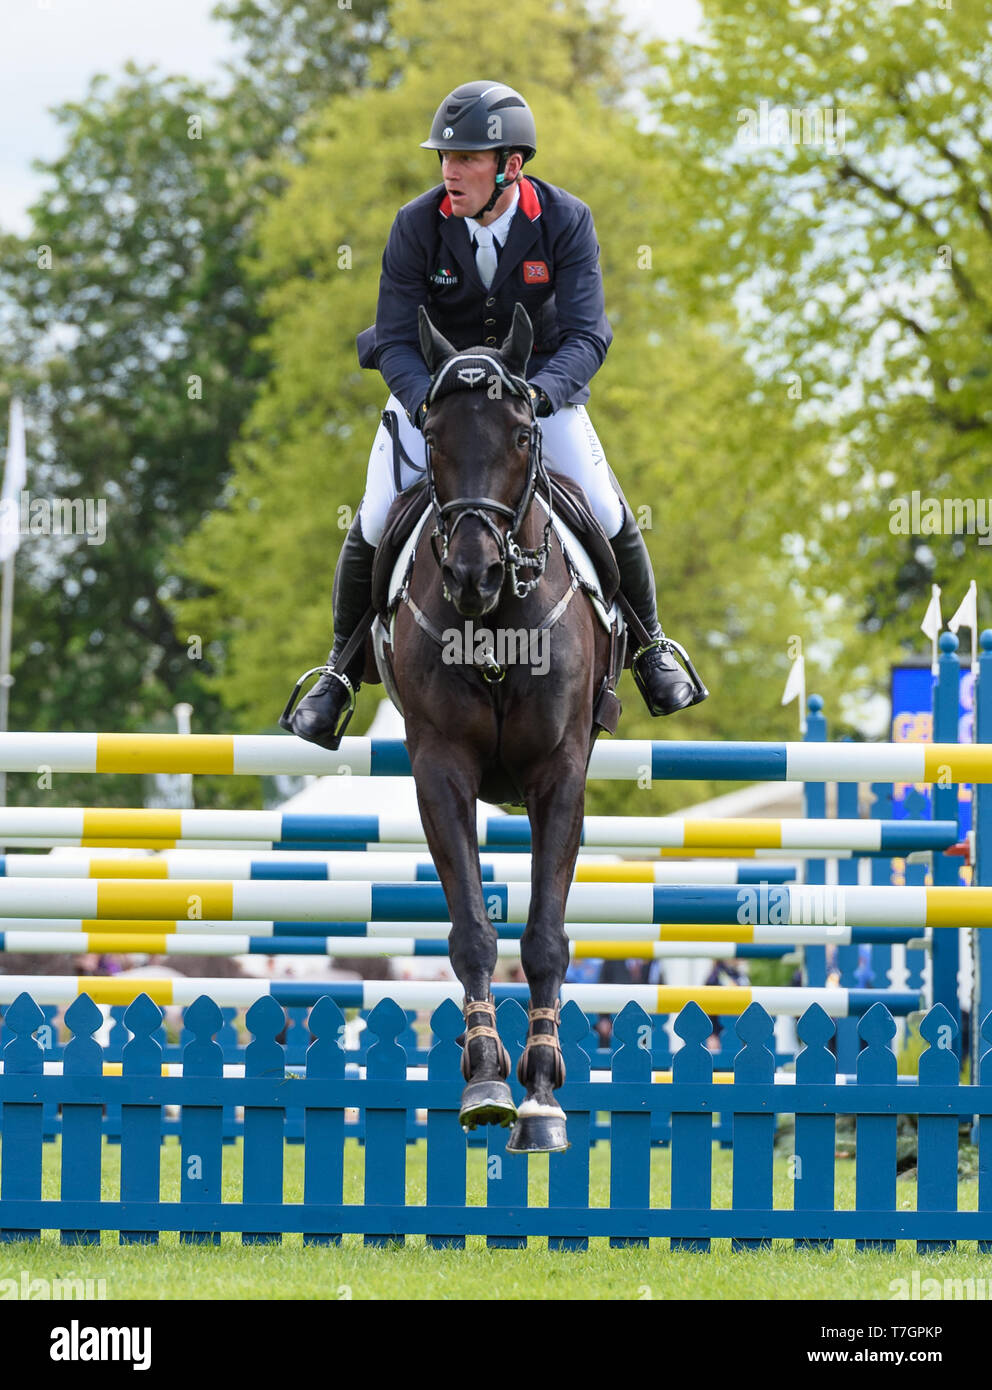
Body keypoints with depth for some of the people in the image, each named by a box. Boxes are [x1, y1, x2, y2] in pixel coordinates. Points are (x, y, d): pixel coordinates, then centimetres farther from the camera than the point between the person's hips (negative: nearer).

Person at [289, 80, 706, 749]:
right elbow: (395, 341, -18)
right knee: (374, 526, -14)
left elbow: (586, 335, -23)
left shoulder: (565, 221, -20)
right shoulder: (417, 225, -20)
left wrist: (538, 393, -42)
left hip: (541, 376, 0)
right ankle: (342, 670, 7)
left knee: (608, 514, -11)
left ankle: (650, 646, 15)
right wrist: (428, 404, -39)